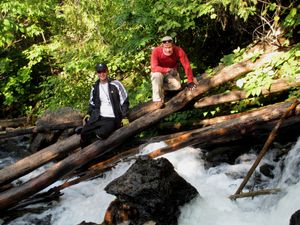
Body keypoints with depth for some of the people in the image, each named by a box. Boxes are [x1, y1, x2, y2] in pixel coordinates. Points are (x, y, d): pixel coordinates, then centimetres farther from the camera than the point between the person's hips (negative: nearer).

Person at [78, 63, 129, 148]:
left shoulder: (115, 84, -3)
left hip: (112, 119, -4)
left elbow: (124, 101, -1)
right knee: (84, 133, -13)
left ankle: (94, 132, 3)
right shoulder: (95, 87, 13)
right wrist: (89, 114, 9)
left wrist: (124, 117, -9)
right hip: (97, 117, 5)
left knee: (101, 134, -31)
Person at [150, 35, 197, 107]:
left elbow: (187, 66, -20)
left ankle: (161, 88, 2)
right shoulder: (156, 51, -27)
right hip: (159, 72, -2)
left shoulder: (179, 51, -24)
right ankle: (158, 99, -23)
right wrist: (168, 70, -46)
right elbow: (154, 68, -34)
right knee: (157, 76, -36)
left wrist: (190, 81, -22)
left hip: (171, 73, 2)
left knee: (177, 86, -24)